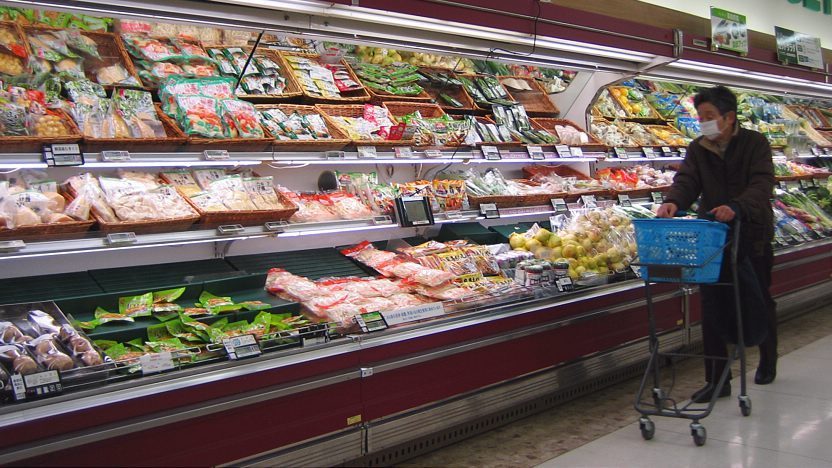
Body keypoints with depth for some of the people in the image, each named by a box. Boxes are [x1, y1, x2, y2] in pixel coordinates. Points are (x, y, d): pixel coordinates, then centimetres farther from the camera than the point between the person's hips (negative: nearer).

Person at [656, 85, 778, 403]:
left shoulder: (755, 143, -8)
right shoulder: (698, 149, 4)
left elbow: (762, 184, -21)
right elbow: (686, 180, -9)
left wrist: (736, 206, -41)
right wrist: (673, 202, -32)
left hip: (752, 235, -2)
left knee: (759, 301, 14)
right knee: (712, 306, -3)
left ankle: (768, 363, 38)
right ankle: (717, 380, 3)